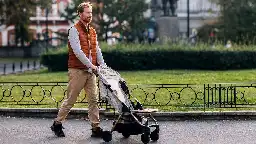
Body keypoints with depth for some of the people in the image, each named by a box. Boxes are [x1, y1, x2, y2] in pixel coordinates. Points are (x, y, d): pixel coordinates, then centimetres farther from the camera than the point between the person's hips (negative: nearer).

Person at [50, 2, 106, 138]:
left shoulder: (92, 31, 16)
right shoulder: (74, 30, -8)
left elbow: (97, 50, 14)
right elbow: (77, 51, -17)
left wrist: (102, 65, -1)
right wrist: (91, 65, -21)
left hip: (90, 71, 7)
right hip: (77, 70, -7)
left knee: (94, 99, 2)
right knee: (70, 99, 0)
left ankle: (96, 128, 5)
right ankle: (57, 124, 14)